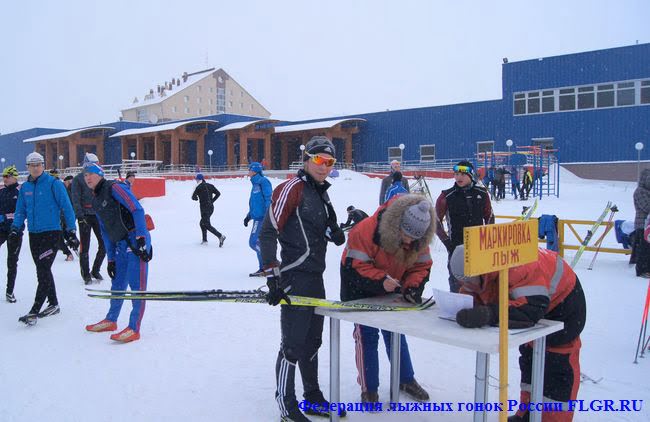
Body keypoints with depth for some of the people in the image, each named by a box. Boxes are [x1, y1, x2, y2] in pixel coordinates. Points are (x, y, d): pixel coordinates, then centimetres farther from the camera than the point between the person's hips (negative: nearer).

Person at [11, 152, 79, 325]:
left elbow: (66, 207, -7)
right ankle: (53, 304, 26)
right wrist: (16, 228, 0)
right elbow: (20, 210, 17)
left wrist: (71, 231, -10)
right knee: (43, 270, 13)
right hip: (34, 234, 6)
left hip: (51, 232, -6)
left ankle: (34, 311, -9)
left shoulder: (53, 183, -8)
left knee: (43, 271, -10)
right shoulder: (25, 187, 9)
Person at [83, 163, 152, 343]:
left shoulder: (114, 188, -7)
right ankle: (111, 320, 34)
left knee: (137, 285, -7)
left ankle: (134, 329, -5)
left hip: (136, 242, -9)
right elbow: (105, 232, 21)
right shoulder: (96, 202, 19)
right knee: (117, 285, 19)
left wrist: (141, 238, -22)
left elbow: (137, 210, -16)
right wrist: (111, 259, 17)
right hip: (120, 246, 9)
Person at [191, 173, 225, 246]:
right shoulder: (210, 185, 9)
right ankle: (204, 240, 23)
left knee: (207, 225, -6)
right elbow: (218, 193, 6)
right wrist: (212, 201, 11)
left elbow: (193, 197, -5)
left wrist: (196, 198, 18)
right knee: (202, 223, 22)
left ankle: (220, 236, -21)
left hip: (204, 208, -7)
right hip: (211, 207, 8)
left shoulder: (198, 187, -8)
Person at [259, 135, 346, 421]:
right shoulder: (291, 188, -11)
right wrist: (273, 277, -20)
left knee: (312, 341, 18)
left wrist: (333, 231, -3)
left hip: (315, 277, 9)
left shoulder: (321, 193, 16)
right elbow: (267, 233, -17)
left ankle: (313, 398, 32)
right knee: (293, 344, -2)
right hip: (294, 278, -9)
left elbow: (334, 237, 21)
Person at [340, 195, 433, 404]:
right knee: (366, 335, -2)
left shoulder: (419, 240, -16)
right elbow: (354, 267, -32)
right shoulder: (365, 232, -35)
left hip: (391, 290, 5)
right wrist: (380, 280, -41)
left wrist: (413, 287, -24)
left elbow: (421, 266, -6)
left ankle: (406, 380, 30)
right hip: (360, 291, -5)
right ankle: (368, 389, 11)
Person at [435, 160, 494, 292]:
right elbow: (436, 222, -1)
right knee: (457, 283, 0)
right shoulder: (447, 197, -7)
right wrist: (447, 241, -6)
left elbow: (489, 217, 13)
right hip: (457, 246, -3)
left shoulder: (482, 194, 2)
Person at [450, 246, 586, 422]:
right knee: (529, 355, 17)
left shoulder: (518, 267, -43)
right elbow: (470, 295, -10)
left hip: (563, 299, -8)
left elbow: (531, 310, -50)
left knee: (558, 363, -5)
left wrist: (489, 314, -58)